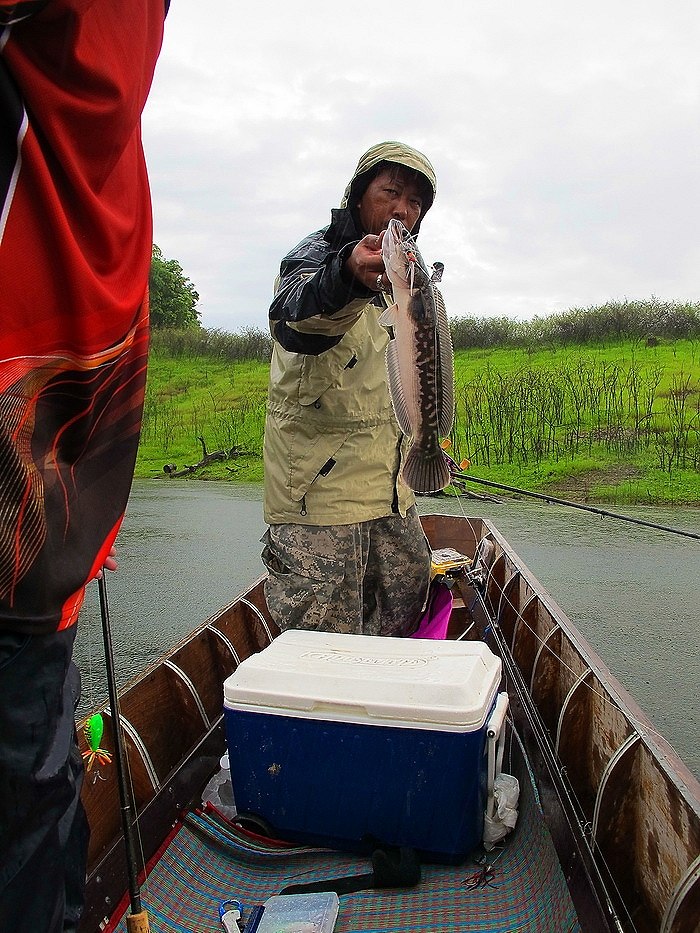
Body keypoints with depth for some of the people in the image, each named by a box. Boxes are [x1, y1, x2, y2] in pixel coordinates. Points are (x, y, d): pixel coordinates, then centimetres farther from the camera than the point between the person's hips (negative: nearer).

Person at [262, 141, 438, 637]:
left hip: (391, 488, 9)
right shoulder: (316, 254, -9)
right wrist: (349, 275, -55)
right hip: (320, 488, -8)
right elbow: (291, 319, -36)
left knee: (406, 607, 20)